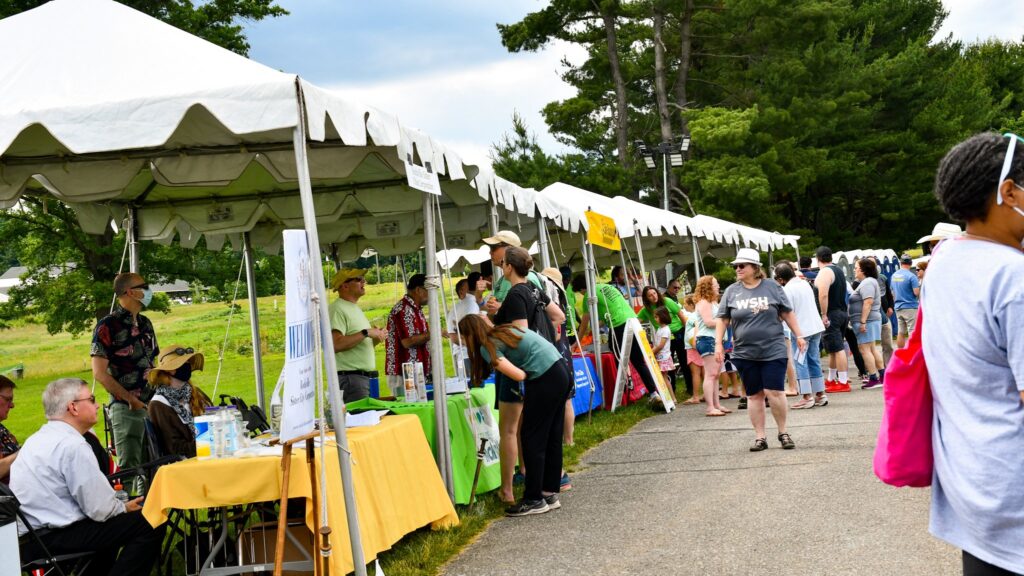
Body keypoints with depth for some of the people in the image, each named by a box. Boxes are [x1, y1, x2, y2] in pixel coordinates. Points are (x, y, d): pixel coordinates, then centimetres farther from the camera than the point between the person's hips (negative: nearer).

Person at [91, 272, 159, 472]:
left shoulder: (145, 324, 15)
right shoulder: (108, 326, -8)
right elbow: (100, 373, -12)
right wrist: (130, 399, -15)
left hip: (152, 405, 7)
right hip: (126, 408, -7)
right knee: (130, 468, -6)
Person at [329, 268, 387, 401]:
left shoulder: (355, 309, 21)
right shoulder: (337, 309, -10)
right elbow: (335, 344, -24)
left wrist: (375, 339, 6)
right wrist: (366, 333, -20)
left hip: (366, 377, 9)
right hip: (350, 377, -9)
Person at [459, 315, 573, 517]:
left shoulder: (487, 347, -8)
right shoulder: (505, 330, 16)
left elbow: (518, 375, -14)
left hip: (545, 380, -9)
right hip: (562, 370, 9)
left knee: (533, 440, 0)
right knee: (551, 438, 15)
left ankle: (534, 500, 6)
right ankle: (550, 493, 22)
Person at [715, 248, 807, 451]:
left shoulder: (772, 287, 2)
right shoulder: (731, 291, 5)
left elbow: (787, 313, 7)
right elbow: (723, 320, 7)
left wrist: (799, 336, 5)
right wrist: (718, 345, 0)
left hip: (773, 351, -2)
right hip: (745, 354, 2)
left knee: (774, 391, -8)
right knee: (754, 395, 5)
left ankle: (783, 432, 10)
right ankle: (760, 437, 13)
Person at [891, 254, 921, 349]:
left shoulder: (894, 275, 8)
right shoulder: (911, 276, -14)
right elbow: (916, 292, -17)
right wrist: (919, 286, 4)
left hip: (898, 308, 7)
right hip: (910, 307, -6)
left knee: (900, 333, 11)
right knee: (912, 333, -5)